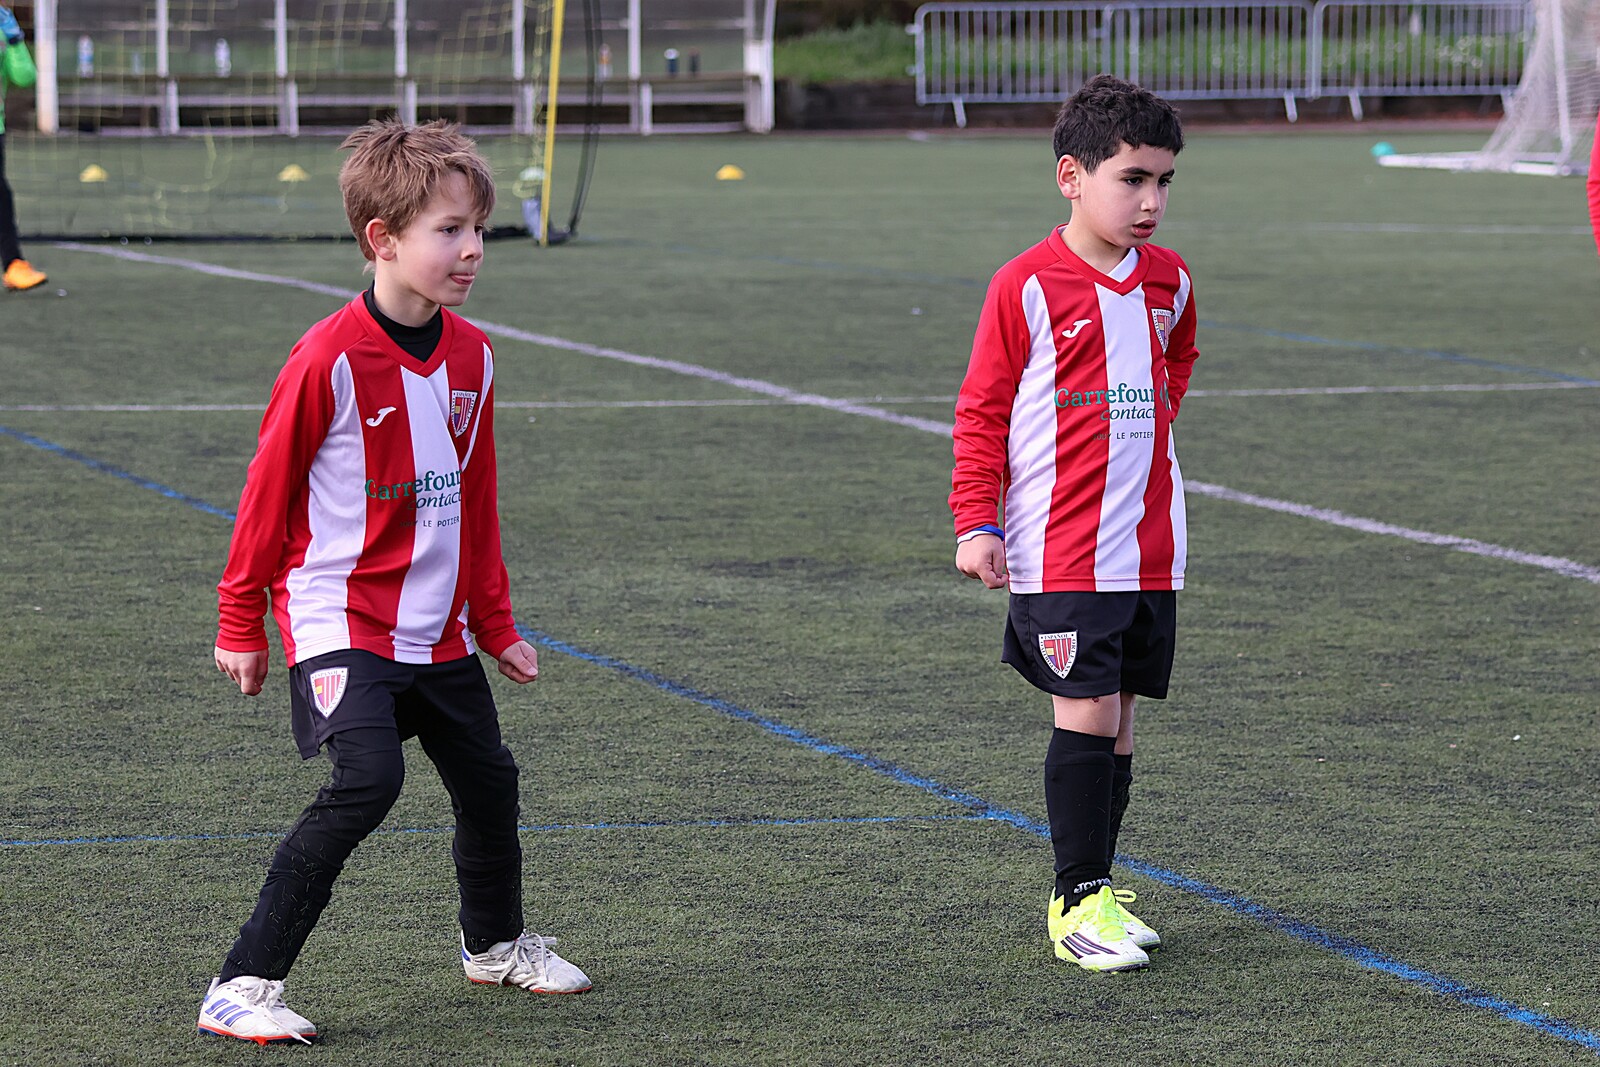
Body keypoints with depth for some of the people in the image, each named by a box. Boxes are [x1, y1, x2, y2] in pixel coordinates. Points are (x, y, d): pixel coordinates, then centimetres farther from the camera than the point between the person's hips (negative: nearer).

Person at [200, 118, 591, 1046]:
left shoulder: (471, 357, 3)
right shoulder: (330, 361, -17)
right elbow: (269, 493, -8)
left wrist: (496, 626, 19)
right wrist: (241, 624, -3)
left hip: (437, 631, 7)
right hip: (339, 622, -7)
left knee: (489, 779, 15)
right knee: (369, 779, -23)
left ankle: (497, 942, 44)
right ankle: (244, 987, -18)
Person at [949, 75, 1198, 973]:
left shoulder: (1169, 279, 8)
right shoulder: (1028, 285, -9)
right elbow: (982, 409, -5)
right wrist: (975, 522, -10)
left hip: (1150, 544, 6)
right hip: (1059, 551, -6)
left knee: (1118, 721, 10)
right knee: (1087, 714, -9)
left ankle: (1098, 889, 20)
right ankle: (1078, 901, -2)